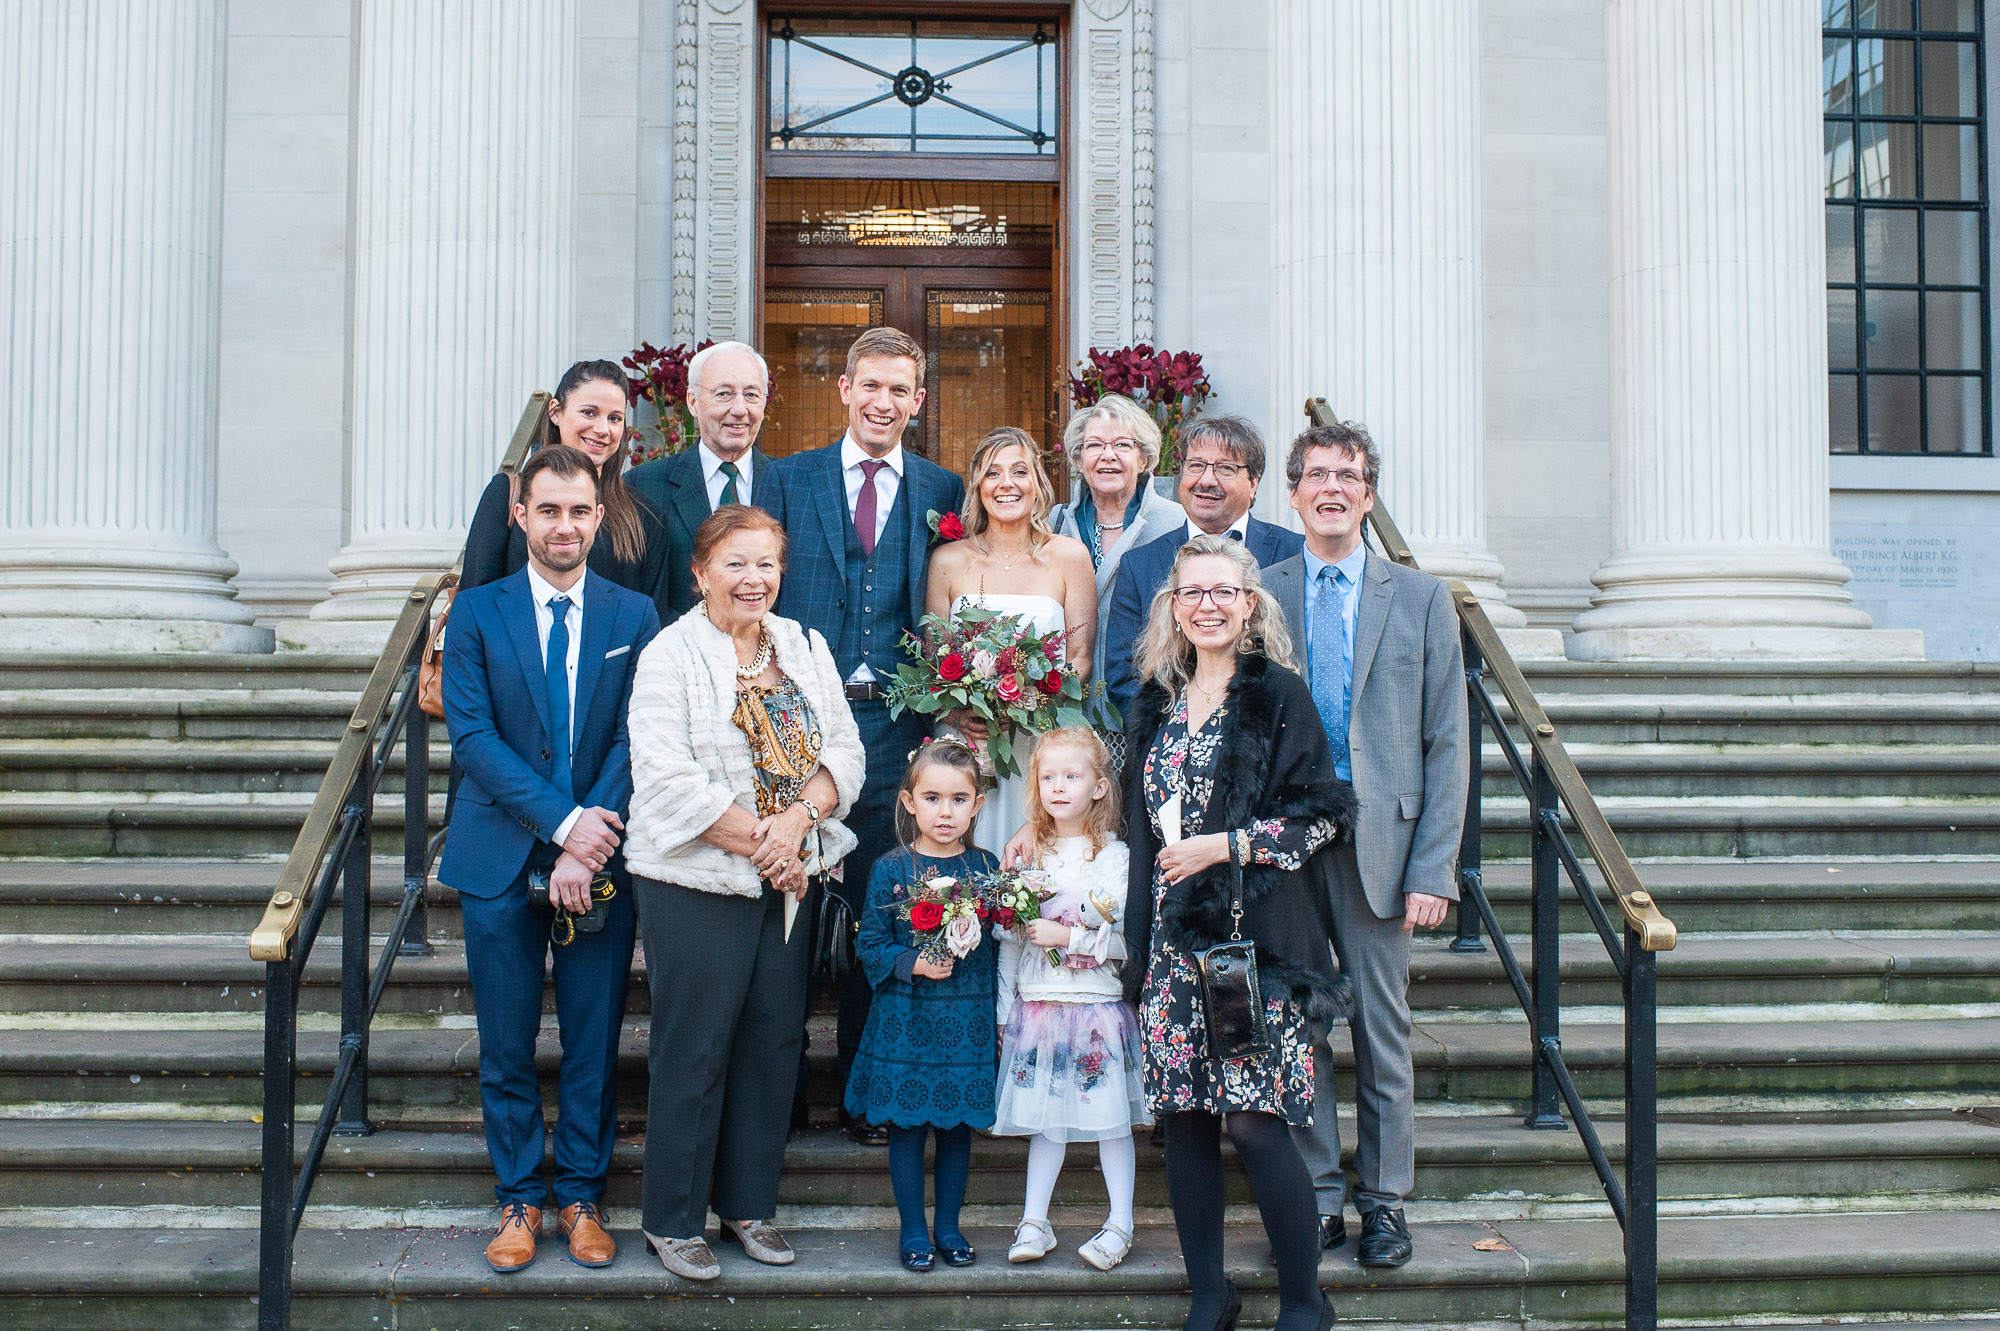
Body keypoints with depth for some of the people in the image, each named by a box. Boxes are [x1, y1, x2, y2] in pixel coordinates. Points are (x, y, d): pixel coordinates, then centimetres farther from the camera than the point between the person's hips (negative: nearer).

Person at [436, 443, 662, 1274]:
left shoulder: (634, 617, 4)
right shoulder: (476, 612, 2)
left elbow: (634, 740, -2)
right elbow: (472, 735, -7)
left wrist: (589, 847, -14)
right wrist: (564, 822, -16)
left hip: (601, 860, 0)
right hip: (501, 861, 0)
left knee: (593, 1043, 7)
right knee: (506, 1047, 7)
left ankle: (582, 1197, 22)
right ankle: (520, 1199, 22)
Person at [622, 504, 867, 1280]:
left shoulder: (805, 649, 10)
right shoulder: (671, 655, -7)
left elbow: (845, 750, 5)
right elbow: (669, 778, -16)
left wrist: (799, 819, -13)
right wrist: (757, 844, -16)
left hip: (788, 880, 5)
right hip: (697, 881, -5)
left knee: (774, 1041, 10)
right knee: (693, 1049, 1)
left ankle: (749, 1203, 24)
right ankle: (673, 1220, 15)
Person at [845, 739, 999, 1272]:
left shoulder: (985, 867, 3)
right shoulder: (891, 870, -4)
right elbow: (870, 946, -3)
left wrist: (1000, 1012, 0)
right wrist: (914, 964, -19)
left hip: (967, 1021, 2)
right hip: (905, 1021, -2)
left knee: (958, 1126, 10)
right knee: (907, 1126, 5)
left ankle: (947, 1225, 24)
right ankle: (912, 1230, 19)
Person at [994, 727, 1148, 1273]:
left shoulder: (1116, 856, -4)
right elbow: (1008, 939, 9)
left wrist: (1067, 936, -14)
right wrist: (1002, 1011, 7)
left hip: (1099, 1005, -3)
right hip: (1038, 1004, 3)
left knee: (1110, 1117, 3)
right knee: (1045, 1119, 9)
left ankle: (1119, 1224, 14)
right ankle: (1034, 1222, 17)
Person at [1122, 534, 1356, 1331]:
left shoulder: (1278, 694, -2)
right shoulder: (1158, 704, 14)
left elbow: (1321, 815, -6)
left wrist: (1222, 845, -13)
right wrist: (1138, 942, 15)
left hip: (1253, 937, -5)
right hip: (1173, 942, 5)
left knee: (1253, 1122, -8)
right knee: (1183, 1117, 6)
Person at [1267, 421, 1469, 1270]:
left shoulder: (1420, 598, 5)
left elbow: (1445, 743, 2)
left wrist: (1434, 867, -6)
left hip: (1378, 840, 0)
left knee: (1382, 1026, 7)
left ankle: (1384, 1200, 20)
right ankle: (1318, 1197, 17)